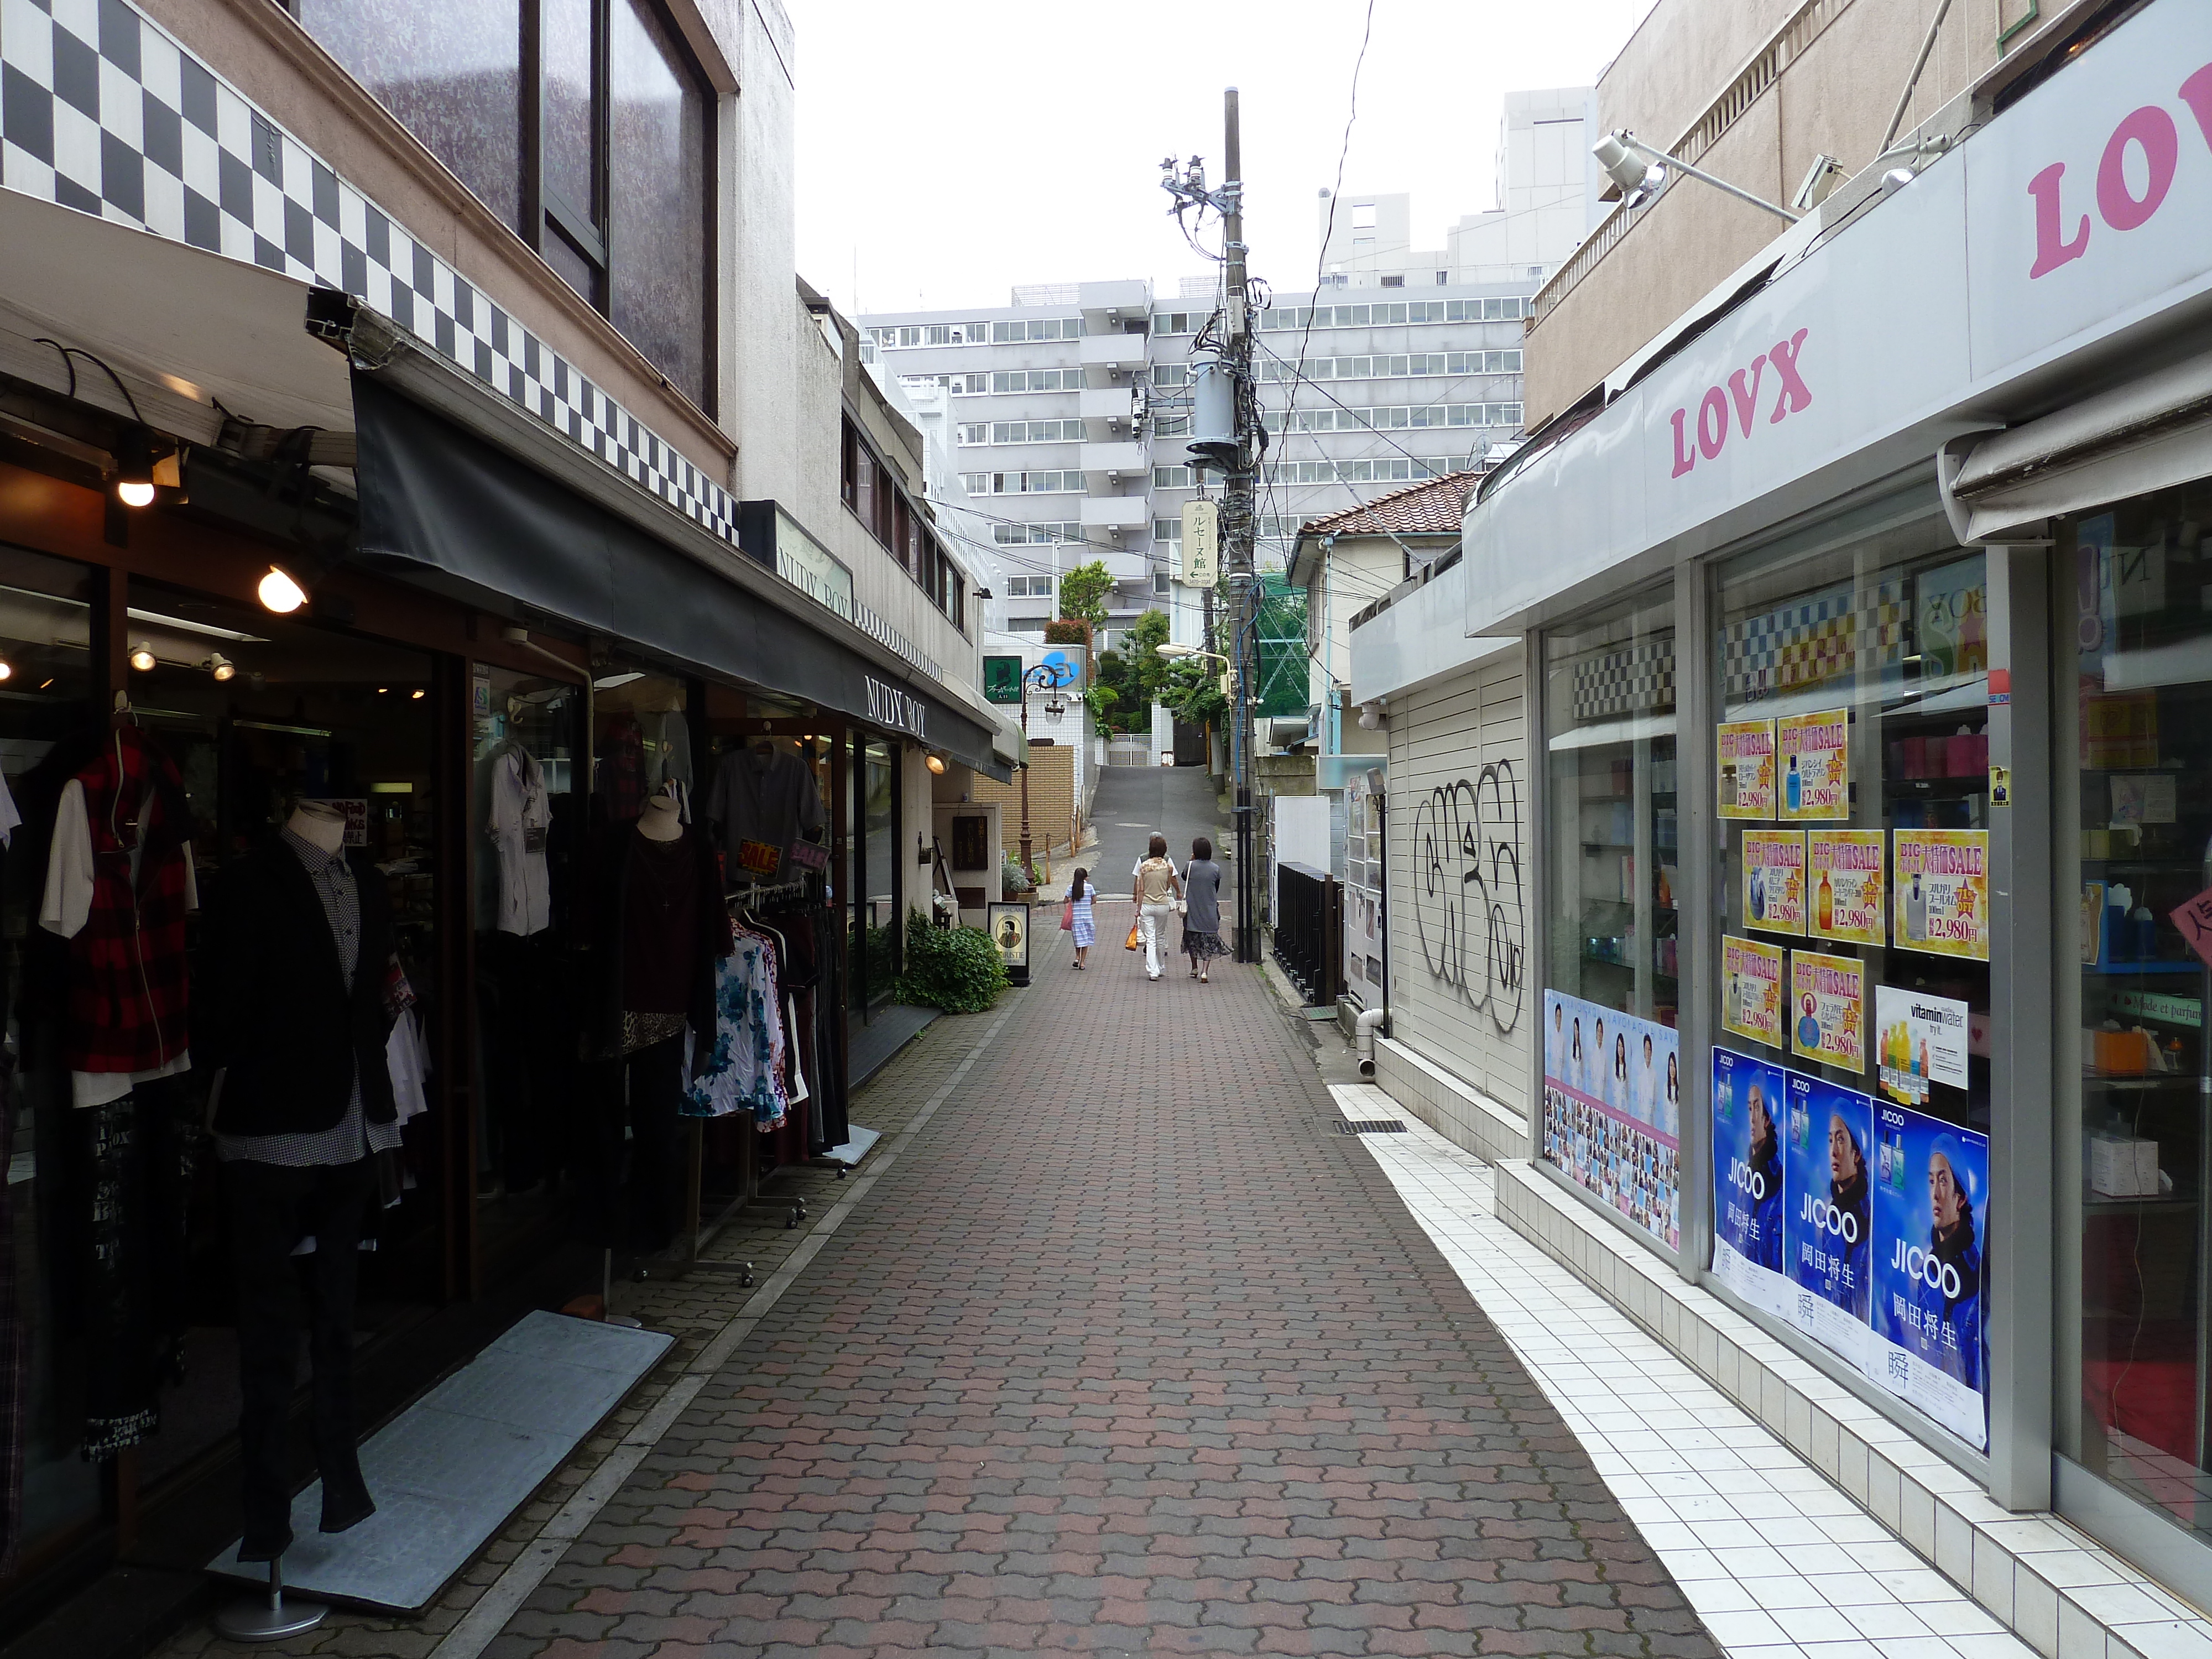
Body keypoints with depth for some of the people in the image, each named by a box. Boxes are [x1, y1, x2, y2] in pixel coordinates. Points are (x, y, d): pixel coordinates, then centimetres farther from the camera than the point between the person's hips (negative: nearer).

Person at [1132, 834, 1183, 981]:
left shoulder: (1144, 866, -5)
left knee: (1150, 939, 0)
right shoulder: (1168, 867, -4)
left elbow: (1141, 890, -4)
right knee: (1159, 936, 17)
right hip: (1163, 904, 1)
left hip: (1146, 905, -1)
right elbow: (1167, 888, 5)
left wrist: (1138, 909, 1)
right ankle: (1159, 968, 27)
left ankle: (1152, 971, -7)